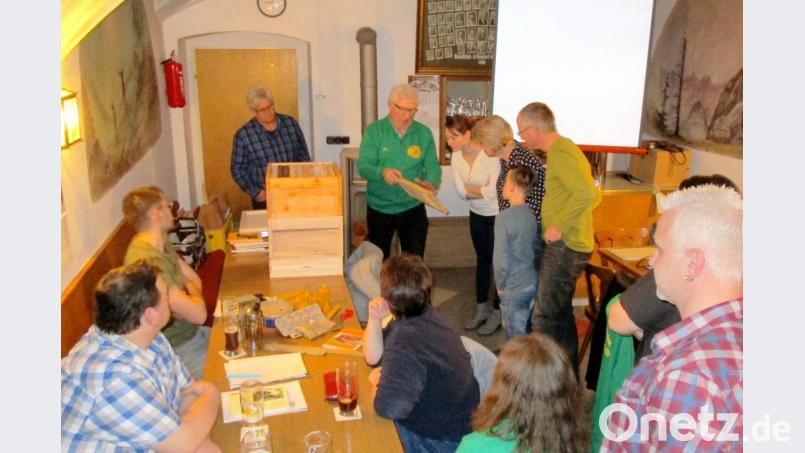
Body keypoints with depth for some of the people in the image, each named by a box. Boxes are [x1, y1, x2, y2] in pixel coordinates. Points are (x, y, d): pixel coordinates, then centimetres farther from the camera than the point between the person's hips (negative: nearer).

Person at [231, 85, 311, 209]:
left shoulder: (290, 123, 0)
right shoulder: (243, 135, -8)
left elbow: (303, 155, 8)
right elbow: (237, 169, -3)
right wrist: (256, 192, -11)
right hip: (265, 200, -2)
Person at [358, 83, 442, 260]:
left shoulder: (424, 133, -2)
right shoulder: (374, 131, -8)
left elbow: (433, 166, -6)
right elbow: (363, 167, -16)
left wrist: (432, 183, -29)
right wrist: (382, 172, -38)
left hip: (413, 208, 1)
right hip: (379, 209, -1)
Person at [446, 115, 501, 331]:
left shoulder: (490, 154, -25)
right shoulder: (456, 157, -7)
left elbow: (494, 191, -29)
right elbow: (462, 193, -10)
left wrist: (471, 187, -15)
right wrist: (483, 191, -22)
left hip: (498, 214, -6)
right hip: (477, 214, 6)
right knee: (482, 259, 16)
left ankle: (497, 311, 18)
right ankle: (481, 309, 28)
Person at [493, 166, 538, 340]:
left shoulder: (504, 217, -20)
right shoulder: (530, 214, 1)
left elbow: (501, 259, -19)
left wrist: (500, 285, -5)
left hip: (513, 288, -7)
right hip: (532, 283, 7)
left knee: (515, 337, 7)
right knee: (525, 332, 20)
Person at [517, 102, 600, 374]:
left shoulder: (560, 154, -17)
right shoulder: (564, 148, 14)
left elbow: (588, 194, -30)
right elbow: (592, 194, 20)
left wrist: (560, 225, -22)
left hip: (565, 246, -11)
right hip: (565, 243, 11)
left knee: (544, 318, -6)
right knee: (561, 313, 20)